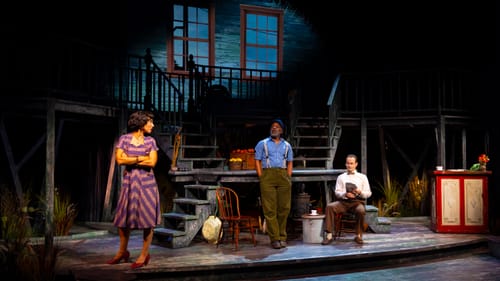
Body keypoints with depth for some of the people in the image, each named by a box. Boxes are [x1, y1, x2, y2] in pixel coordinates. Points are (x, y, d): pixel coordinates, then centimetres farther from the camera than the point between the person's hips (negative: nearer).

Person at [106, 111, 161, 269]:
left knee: (147, 219, -1)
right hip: (129, 182, 0)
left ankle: (144, 255, 11)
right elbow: (119, 159, -10)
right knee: (123, 217, 7)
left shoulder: (150, 141, 4)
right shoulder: (124, 139, 1)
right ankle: (122, 252, 25)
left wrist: (130, 161, -7)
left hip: (146, 182, 0)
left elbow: (152, 162, -8)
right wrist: (141, 158, -9)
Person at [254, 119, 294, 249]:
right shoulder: (262, 144, 12)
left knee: (284, 207, 0)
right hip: (267, 175, -2)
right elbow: (257, 161, 7)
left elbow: (290, 163, 18)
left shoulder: (287, 145, 19)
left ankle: (282, 237, 9)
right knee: (270, 209, -6)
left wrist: (288, 178, 5)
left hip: (283, 176, 3)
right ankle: (274, 238, -4)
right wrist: (261, 178, -3)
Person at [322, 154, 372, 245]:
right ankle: (329, 235, -30)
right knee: (329, 206, -28)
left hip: (357, 201, -1)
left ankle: (358, 236, -19)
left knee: (361, 210, -37)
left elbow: (368, 193, 11)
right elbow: (337, 192, 9)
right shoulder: (341, 177, 18)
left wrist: (360, 192, -11)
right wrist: (345, 194, -13)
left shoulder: (362, 177, 15)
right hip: (343, 201, 1)